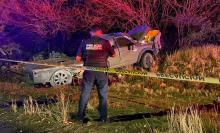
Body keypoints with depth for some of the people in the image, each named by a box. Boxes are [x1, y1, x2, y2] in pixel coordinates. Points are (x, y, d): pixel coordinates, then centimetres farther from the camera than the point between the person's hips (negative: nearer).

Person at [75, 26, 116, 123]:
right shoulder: (104, 42, -3)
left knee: (85, 94, 10)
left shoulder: (85, 43, 1)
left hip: (89, 72, 1)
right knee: (103, 95, 10)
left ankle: (80, 116, 14)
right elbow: (113, 55, 7)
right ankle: (103, 117, 13)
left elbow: (78, 59, 1)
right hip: (102, 72, -1)